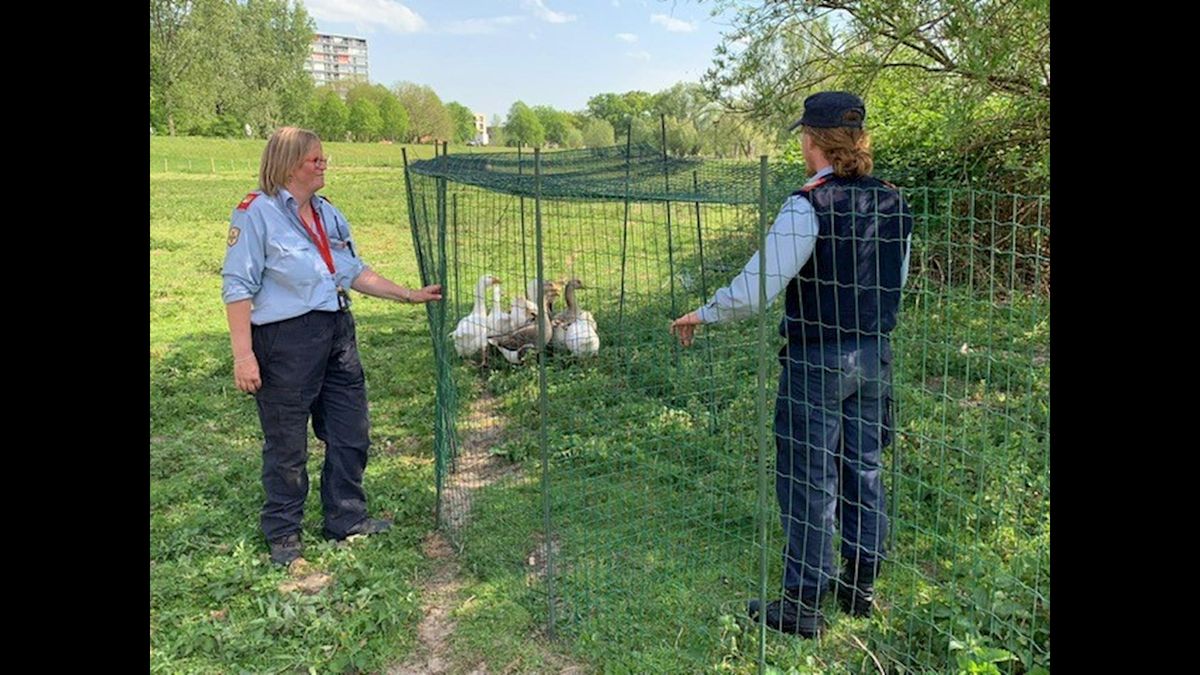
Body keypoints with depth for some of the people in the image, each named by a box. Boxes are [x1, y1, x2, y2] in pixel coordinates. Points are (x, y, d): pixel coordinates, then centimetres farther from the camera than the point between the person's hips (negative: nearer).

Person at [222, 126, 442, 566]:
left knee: (350, 434, 13)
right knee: (287, 444, 5)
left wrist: (410, 296, 14)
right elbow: (237, 286, -11)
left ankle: (347, 518, 30)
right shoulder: (257, 213, -9)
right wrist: (243, 355, -17)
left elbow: (356, 272, 18)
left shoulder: (328, 214, 12)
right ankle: (283, 533, 24)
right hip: (286, 340, -7)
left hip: (338, 333, 7)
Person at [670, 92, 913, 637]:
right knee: (864, 470, 16)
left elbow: (754, 290, -20)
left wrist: (703, 314, -5)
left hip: (815, 358, -7)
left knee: (808, 479, 3)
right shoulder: (892, 203, 3)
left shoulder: (809, 206, -18)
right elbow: (896, 282, 15)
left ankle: (803, 604, 13)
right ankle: (860, 586, 31)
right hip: (874, 355, 7)